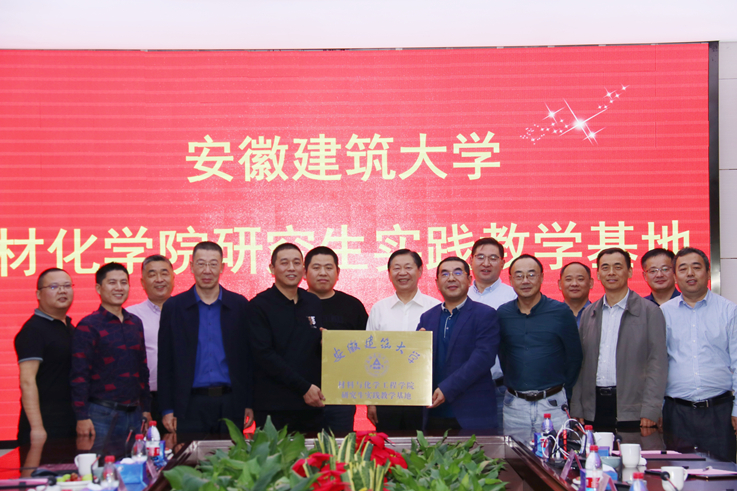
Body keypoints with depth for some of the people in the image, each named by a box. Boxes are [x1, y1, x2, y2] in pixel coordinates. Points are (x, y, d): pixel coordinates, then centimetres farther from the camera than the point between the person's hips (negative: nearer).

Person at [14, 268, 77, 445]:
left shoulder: (70, 328, 15)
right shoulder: (33, 330, -11)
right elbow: (27, 381, -18)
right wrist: (36, 427, -23)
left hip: (71, 423, 8)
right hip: (46, 425, -8)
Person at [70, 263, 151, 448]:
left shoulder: (135, 323, 13)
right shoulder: (88, 326, -5)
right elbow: (79, 375, -8)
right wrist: (82, 417, -14)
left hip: (134, 413, 6)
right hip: (102, 414, -6)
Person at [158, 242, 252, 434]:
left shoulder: (239, 305, 6)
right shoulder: (173, 307, 5)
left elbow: (248, 357, 8)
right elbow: (165, 362, 5)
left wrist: (249, 404, 4)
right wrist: (167, 409, 0)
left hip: (230, 405, 1)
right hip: (190, 405, -1)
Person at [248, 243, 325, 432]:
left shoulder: (314, 303, 12)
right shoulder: (260, 305, -4)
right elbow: (264, 355, -11)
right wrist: (303, 387, -13)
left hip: (312, 404, 4)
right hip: (274, 407, -4)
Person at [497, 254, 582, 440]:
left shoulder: (561, 312, -2)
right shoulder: (502, 314, 3)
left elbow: (574, 357, 4)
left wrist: (561, 392, 6)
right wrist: (512, 385, 9)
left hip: (552, 405, -2)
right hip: (514, 406, 2)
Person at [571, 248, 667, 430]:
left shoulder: (650, 311, 1)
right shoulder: (589, 313, 14)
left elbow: (657, 362, -5)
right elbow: (581, 363, 13)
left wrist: (650, 411, -13)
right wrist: (576, 411, 6)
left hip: (632, 410, -3)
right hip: (594, 407, 4)